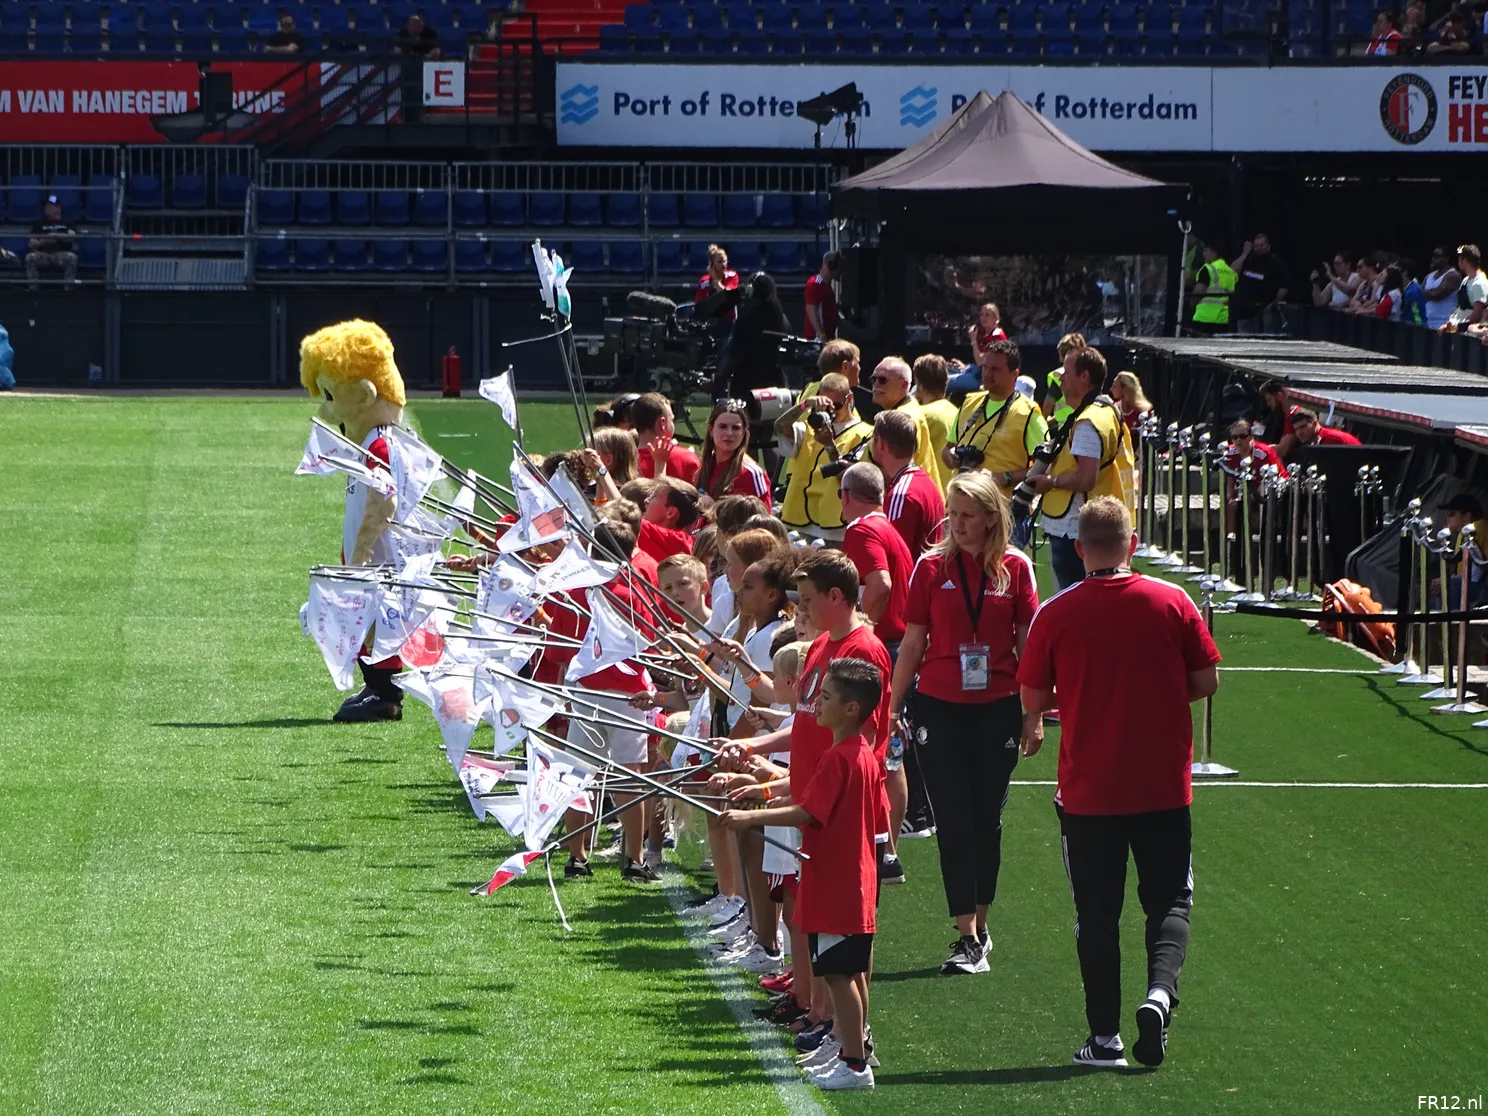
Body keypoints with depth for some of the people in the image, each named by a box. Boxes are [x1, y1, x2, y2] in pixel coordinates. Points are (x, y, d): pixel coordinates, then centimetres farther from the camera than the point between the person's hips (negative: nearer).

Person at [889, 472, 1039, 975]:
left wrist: (1034, 712, 2)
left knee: (986, 819, 8)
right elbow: (913, 642, 5)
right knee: (954, 820, -5)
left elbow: (1028, 644, 4)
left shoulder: (1015, 567, 0)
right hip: (939, 707, 0)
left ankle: (979, 923, 21)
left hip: (998, 708, 0)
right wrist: (893, 705, 3)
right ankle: (968, 936, -5)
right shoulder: (932, 566, 0)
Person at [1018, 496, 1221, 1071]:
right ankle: (1160, 991, -15)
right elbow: (1206, 682, 0)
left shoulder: (1055, 614, -8)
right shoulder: (1173, 602, -6)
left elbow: (1033, 699, -2)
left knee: (1097, 914, 9)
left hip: (1088, 791, 0)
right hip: (1164, 787, 0)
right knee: (1169, 901, 10)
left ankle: (1105, 1036, 9)